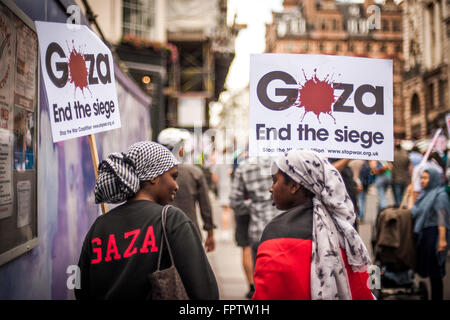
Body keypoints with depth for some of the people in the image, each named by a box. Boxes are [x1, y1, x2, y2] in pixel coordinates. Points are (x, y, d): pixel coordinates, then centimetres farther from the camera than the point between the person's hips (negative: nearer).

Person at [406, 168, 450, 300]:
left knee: (434, 271, -1)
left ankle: (437, 297, 7)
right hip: (422, 234, 8)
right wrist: (410, 195, 20)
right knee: (424, 268, 12)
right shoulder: (425, 194, 15)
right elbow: (412, 211, 16)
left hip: (433, 234, -8)